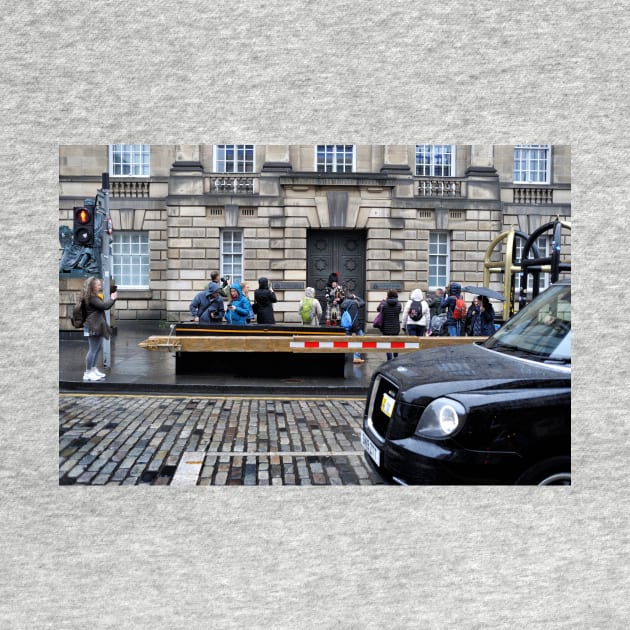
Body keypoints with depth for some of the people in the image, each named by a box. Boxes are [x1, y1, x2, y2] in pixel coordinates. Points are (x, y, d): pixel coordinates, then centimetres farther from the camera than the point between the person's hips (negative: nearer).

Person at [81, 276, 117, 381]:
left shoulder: (96, 297, 18)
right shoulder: (91, 298, -15)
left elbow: (104, 307, 21)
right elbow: (104, 306, -23)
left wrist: (112, 299, 13)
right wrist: (112, 299, -8)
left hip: (97, 326, 11)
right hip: (94, 327, -11)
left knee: (98, 348, 19)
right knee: (93, 349, -8)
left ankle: (93, 369, 30)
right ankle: (88, 373, -2)